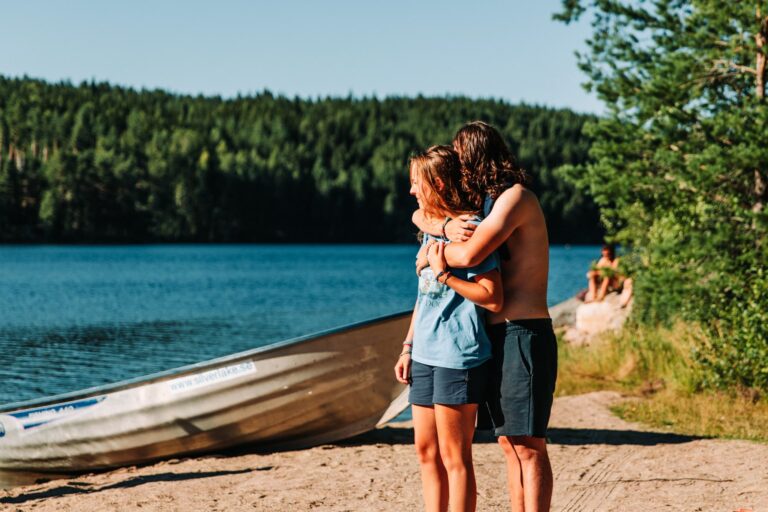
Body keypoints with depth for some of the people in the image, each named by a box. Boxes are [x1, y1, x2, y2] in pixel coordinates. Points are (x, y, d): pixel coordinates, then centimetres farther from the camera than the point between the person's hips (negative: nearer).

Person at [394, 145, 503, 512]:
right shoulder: (431, 229, 16)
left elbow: (493, 299, -17)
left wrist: (444, 274, -18)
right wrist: (408, 348, 19)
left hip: (457, 357, -9)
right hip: (426, 356, 9)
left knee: (454, 457, -4)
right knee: (426, 451, 12)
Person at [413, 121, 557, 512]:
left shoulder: (516, 197, -10)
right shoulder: (483, 202, 18)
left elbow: (469, 255, -22)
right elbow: (421, 216, 17)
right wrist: (447, 225, -6)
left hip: (524, 335, -9)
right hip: (497, 336, 9)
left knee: (529, 446, -9)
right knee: (509, 444, 10)